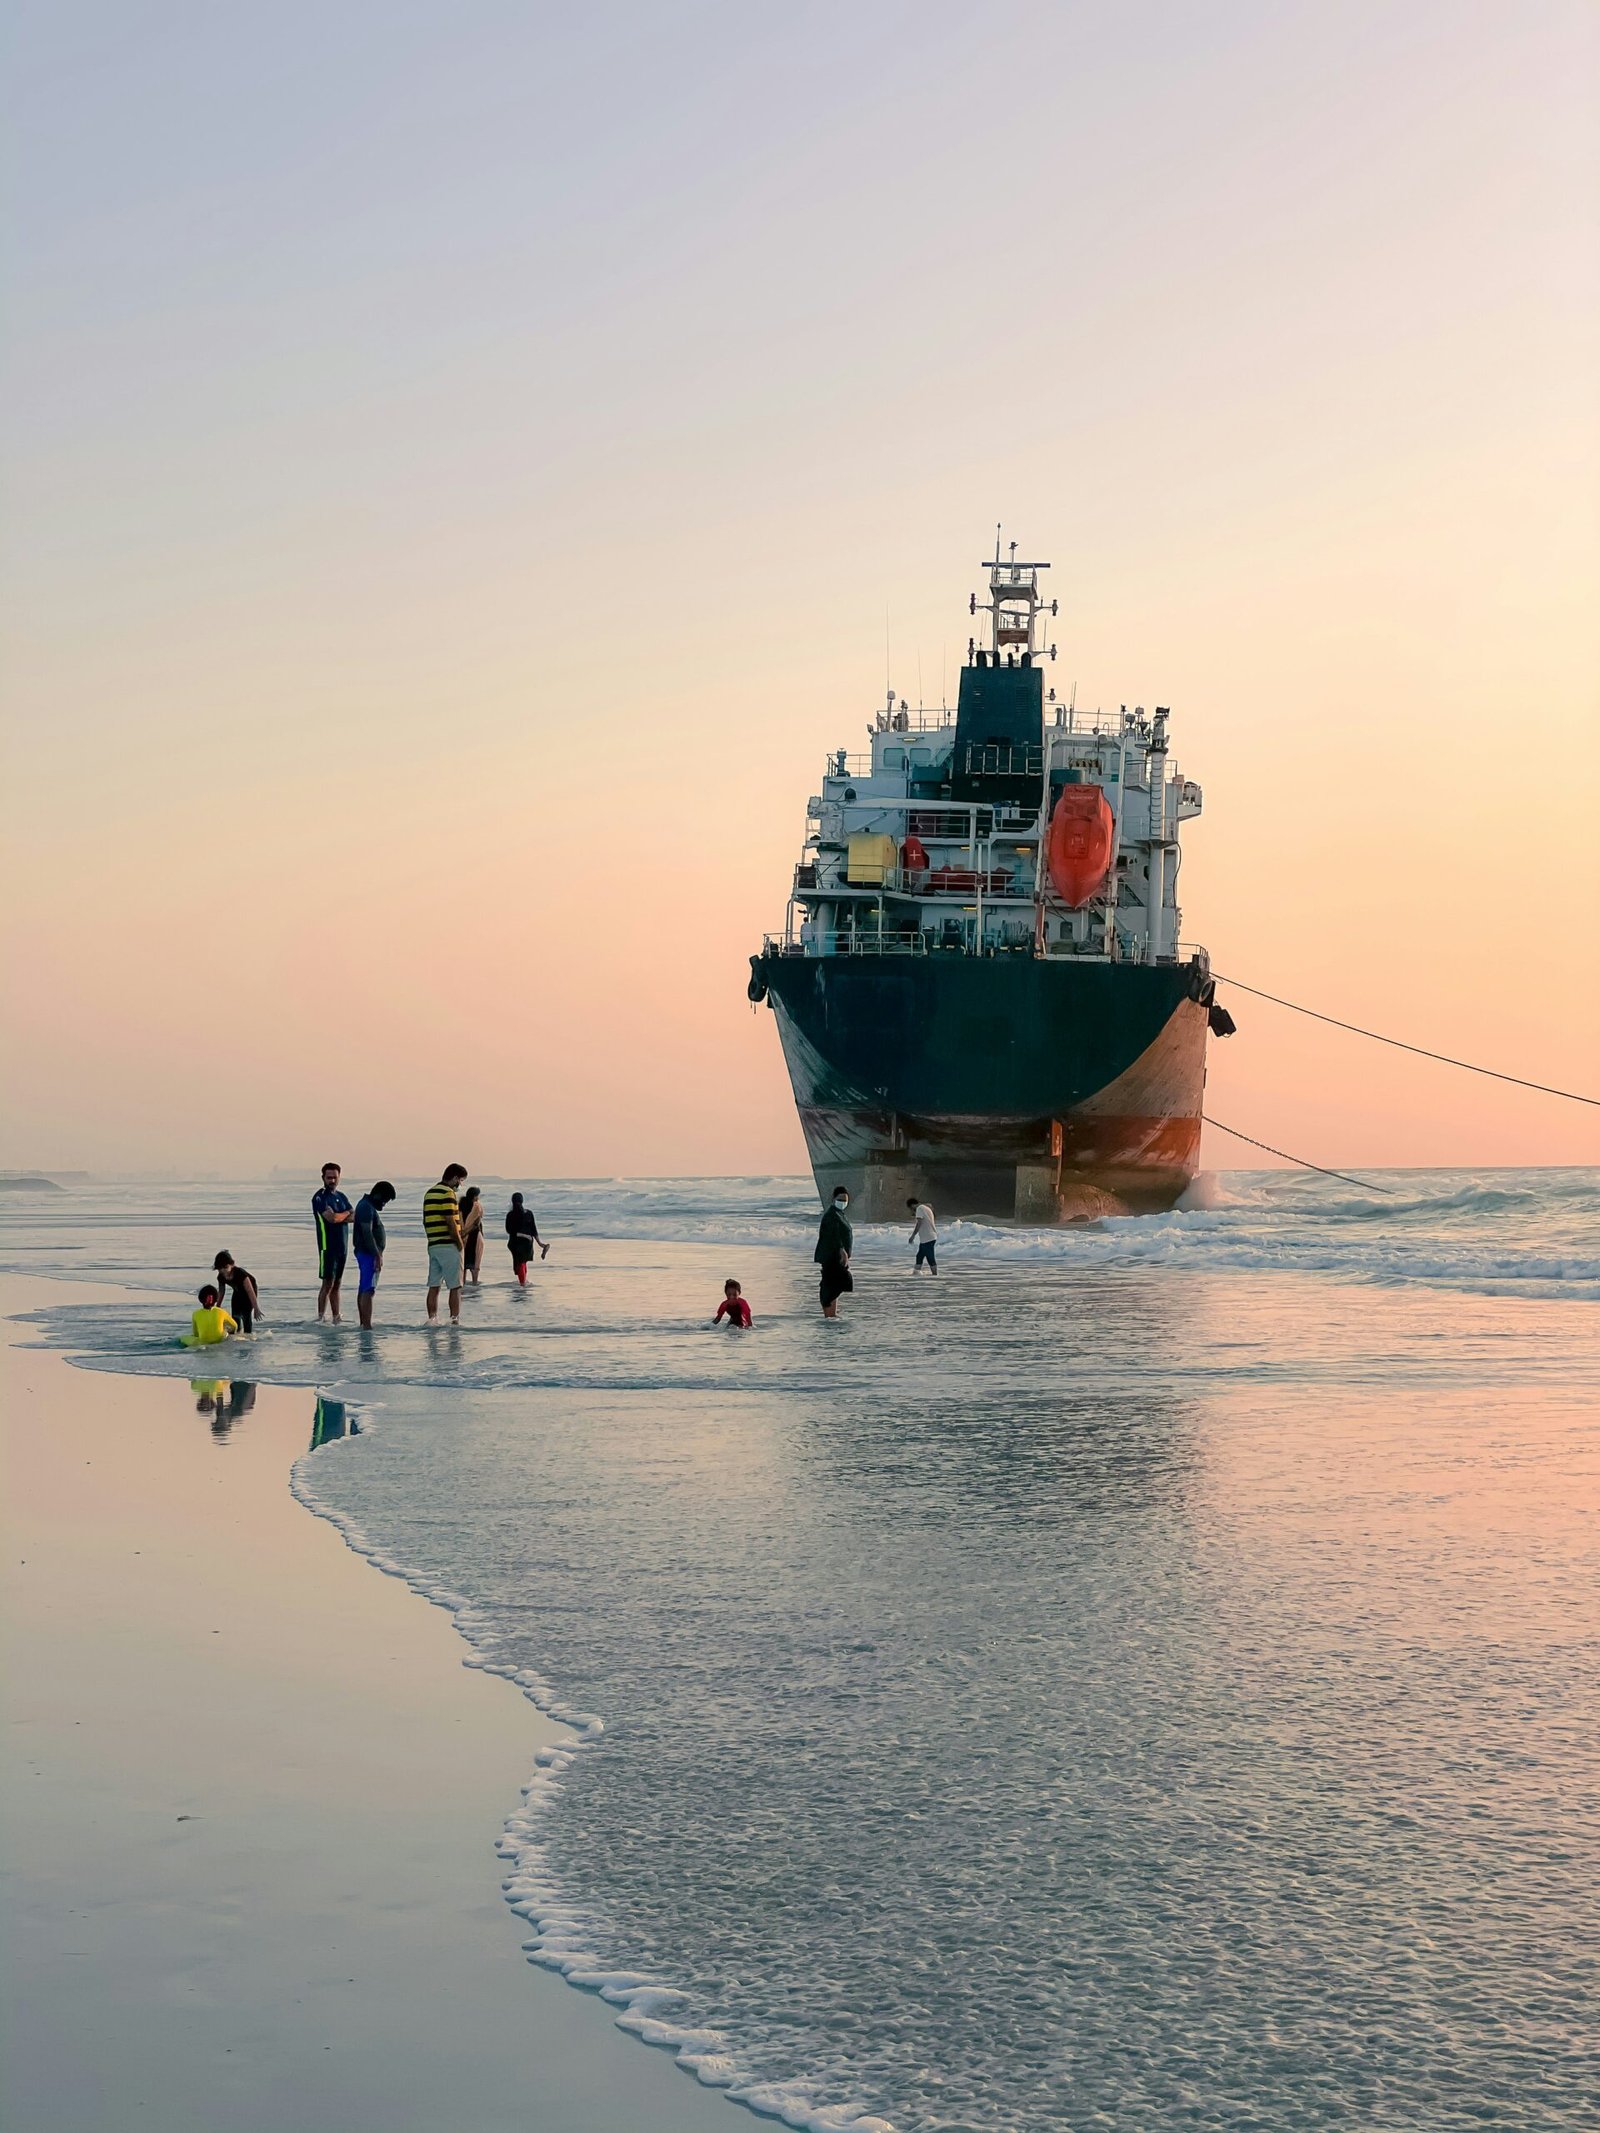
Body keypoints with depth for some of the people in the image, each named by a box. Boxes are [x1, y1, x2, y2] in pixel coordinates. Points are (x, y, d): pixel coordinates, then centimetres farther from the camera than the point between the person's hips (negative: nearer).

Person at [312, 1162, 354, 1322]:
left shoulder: (341, 1196, 16)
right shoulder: (320, 1197, -8)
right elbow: (331, 1217, -21)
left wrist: (339, 1217, -13)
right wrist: (346, 1214, -2)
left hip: (342, 1246, 7)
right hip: (328, 1246, -7)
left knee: (337, 1284, 9)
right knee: (328, 1283, -10)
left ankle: (336, 1319, 11)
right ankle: (320, 1318, -8)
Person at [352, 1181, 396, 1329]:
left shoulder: (367, 1205, 17)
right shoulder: (367, 1207, -16)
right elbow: (367, 1233, -23)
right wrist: (378, 1256, -23)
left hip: (365, 1254, 11)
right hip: (369, 1254, -11)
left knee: (363, 1290, 12)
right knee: (368, 1291, -13)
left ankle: (363, 1324, 17)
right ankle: (367, 1325, -18)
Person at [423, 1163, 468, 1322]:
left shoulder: (429, 1193, 15)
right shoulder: (448, 1193, -12)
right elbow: (450, 1221, -18)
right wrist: (459, 1242, -9)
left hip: (433, 1245, 8)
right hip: (449, 1245, -8)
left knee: (434, 1286, 8)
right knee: (455, 1286, -3)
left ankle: (432, 1319, 7)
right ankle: (455, 1320, -5)